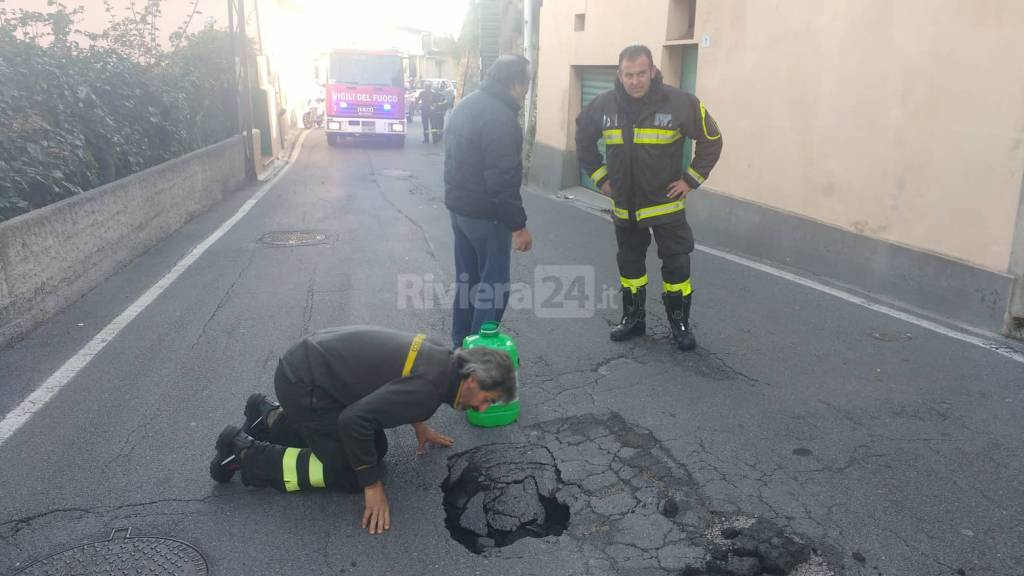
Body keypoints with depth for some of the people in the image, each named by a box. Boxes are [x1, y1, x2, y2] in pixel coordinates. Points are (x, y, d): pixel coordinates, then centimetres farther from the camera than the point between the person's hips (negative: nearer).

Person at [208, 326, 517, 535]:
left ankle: (272, 418, 24)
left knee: (375, 449, 14)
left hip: (314, 359, 9)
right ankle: (246, 452, 3)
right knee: (348, 474, -5)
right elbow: (355, 420, -27)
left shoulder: (443, 358, 1)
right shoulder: (431, 387, -26)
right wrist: (373, 486, -16)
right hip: (302, 382, -9)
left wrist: (420, 426, 23)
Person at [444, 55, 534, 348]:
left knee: (466, 279, 17)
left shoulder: (465, 106, 11)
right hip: (486, 214, -9)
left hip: (458, 206, 10)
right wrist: (518, 225, -19)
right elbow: (503, 181, -24)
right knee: (493, 285, 0)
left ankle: (461, 346, 27)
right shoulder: (501, 118, -20)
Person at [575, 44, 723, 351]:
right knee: (630, 264, 15)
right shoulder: (604, 104, -6)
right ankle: (633, 318, 32)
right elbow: (583, 140, 12)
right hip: (624, 207, 3)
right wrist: (601, 176, 7)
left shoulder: (680, 102, -14)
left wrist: (691, 179, -5)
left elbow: (712, 140, -3)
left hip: (666, 204, -3)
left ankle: (680, 324, 19)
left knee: (676, 266, 2)